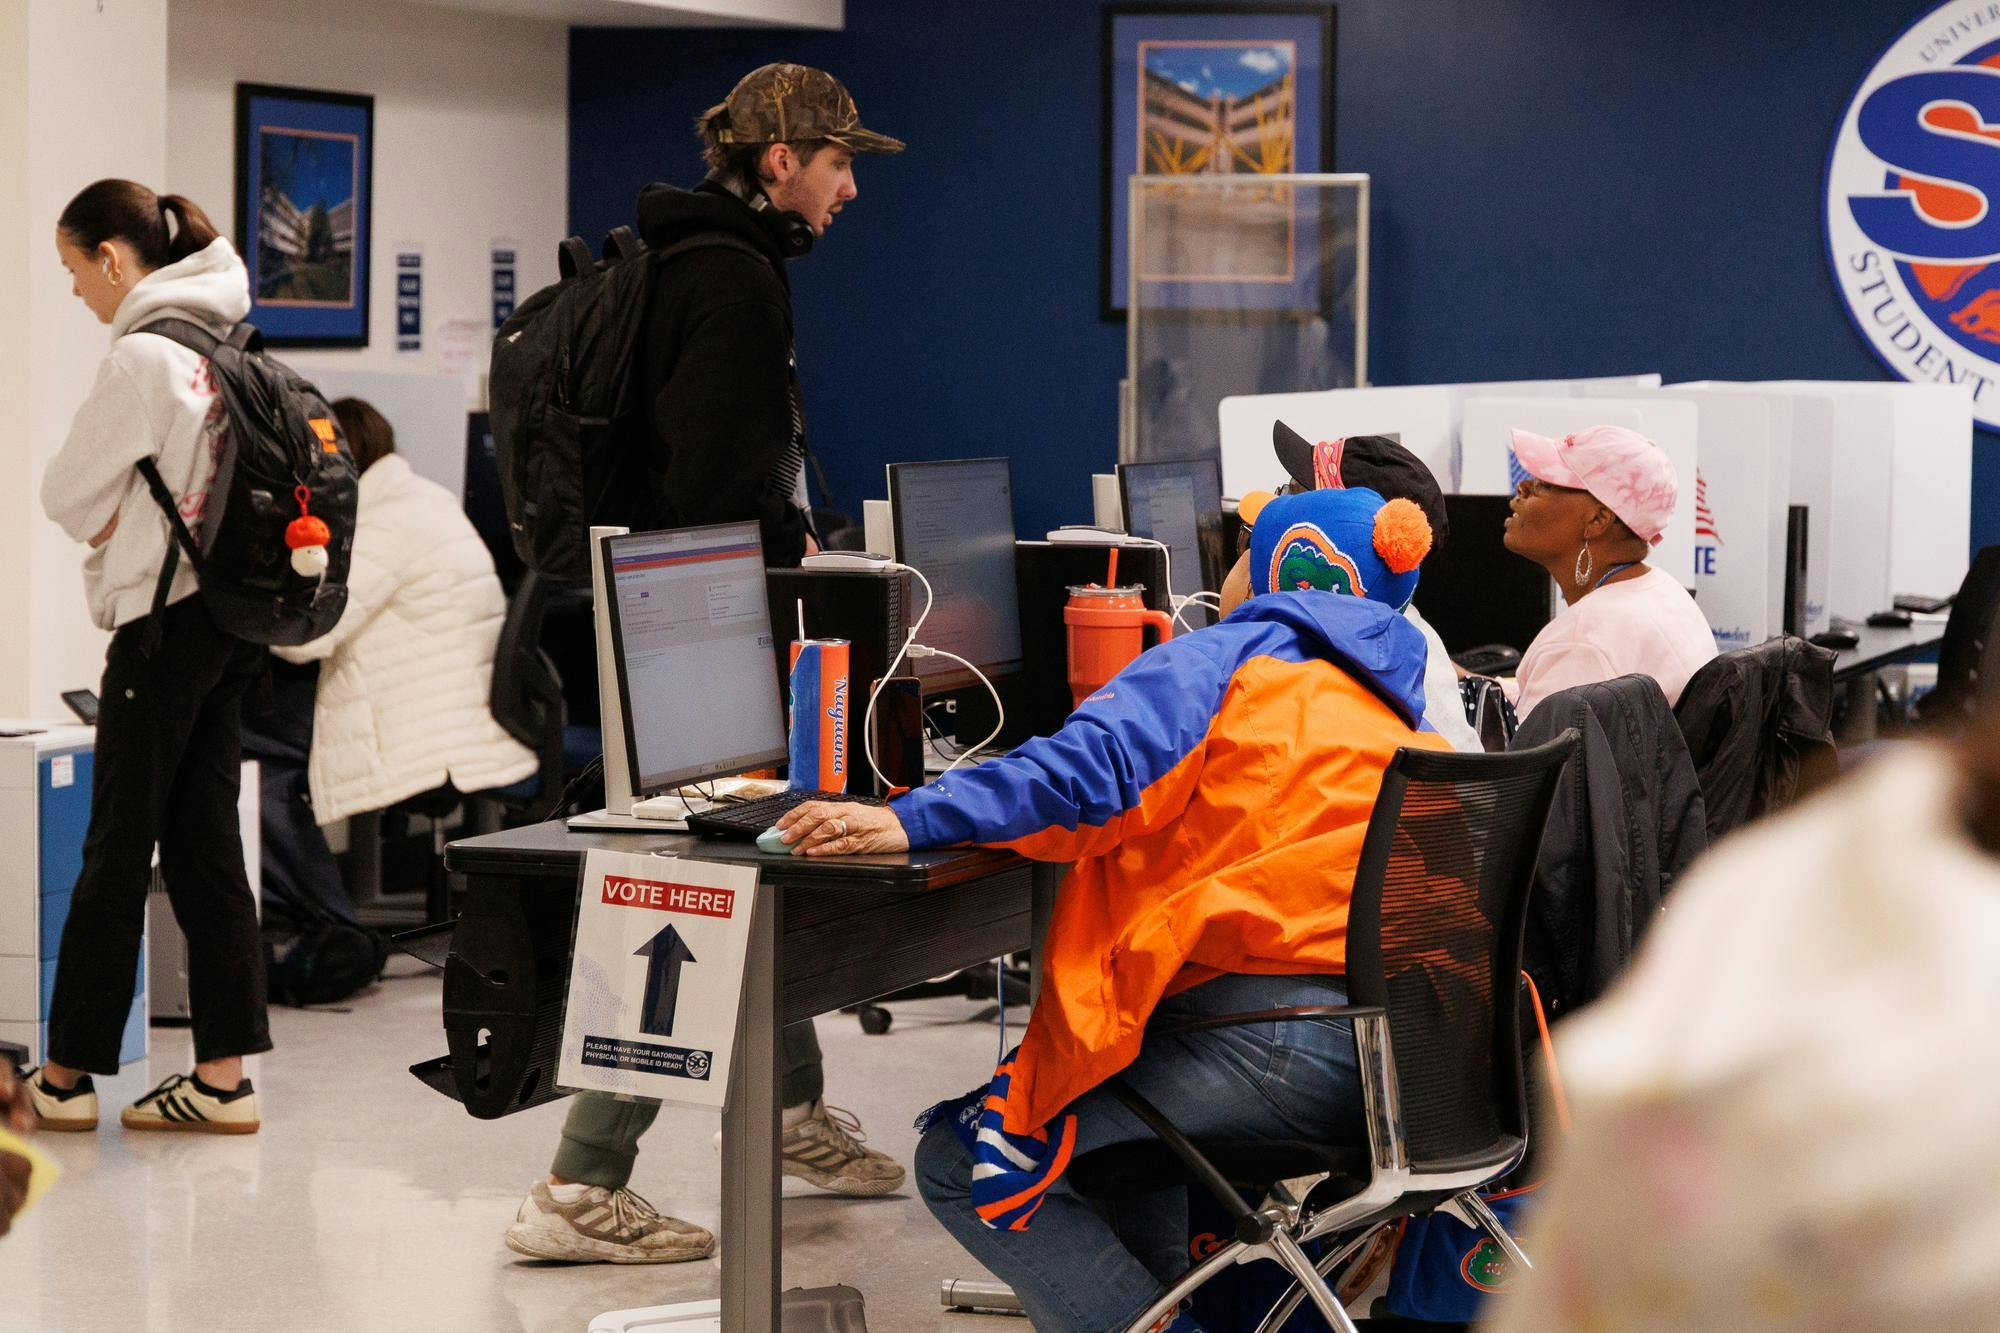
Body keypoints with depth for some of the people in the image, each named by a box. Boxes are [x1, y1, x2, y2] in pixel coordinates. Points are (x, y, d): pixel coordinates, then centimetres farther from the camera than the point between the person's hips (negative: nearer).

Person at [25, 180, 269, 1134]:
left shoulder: (143, 352, -14)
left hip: (167, 618, -8)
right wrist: (124, 522, 6)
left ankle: (67, 1075, 7)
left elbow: (69, 494, -8)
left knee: (118, 850, -1)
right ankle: (223, 1078, 7)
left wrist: (105, 523, 10)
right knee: (205, 847, 8)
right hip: (232, 613, 8)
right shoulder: (219, 344, 12)